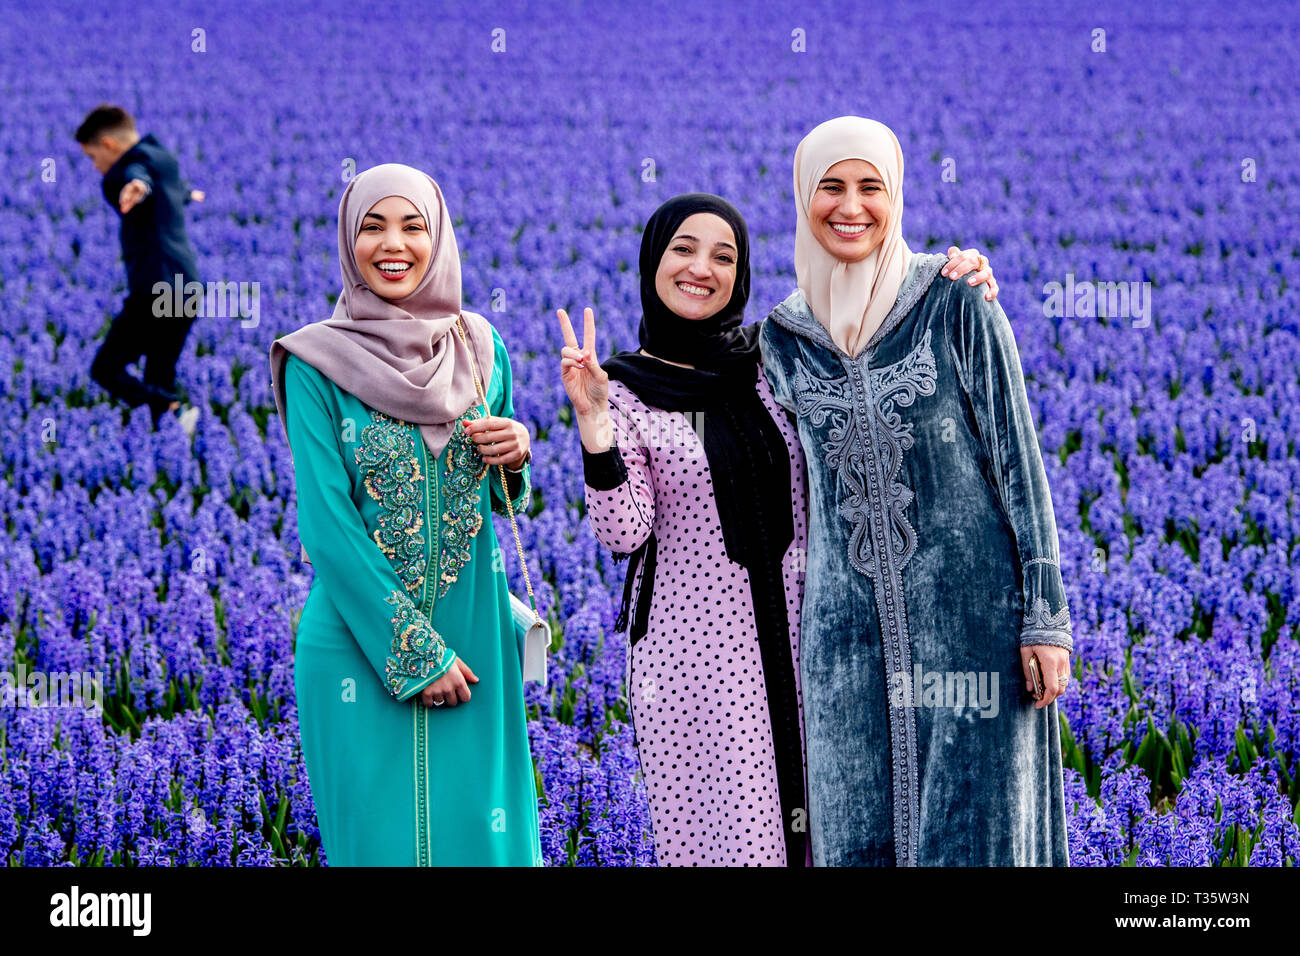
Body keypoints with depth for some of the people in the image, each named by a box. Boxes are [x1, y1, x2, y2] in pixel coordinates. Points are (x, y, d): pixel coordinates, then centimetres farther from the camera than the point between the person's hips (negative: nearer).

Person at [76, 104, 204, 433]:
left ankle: (175, 414, -23)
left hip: (156, 286, -10)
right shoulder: (165, 159, 22)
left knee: (106, 368, -8)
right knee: (159, 379, 14)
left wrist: (136, 187, -58)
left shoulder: (136, 162, -6)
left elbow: (137, 177, -34)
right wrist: (188, 193, 73)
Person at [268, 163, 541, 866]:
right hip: (360, 644, -3)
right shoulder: (317, 365, -5)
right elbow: (326, 522, -10)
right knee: (382, 835, 3)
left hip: (476, 634, 3)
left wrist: (515, 456, -7)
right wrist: (415, 651, -13)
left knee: (481, 832, 4)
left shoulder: (480, 351, 7)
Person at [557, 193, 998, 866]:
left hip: (797, 633, 3)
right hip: (692, 644, -3)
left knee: (810, 823, 6)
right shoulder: (627, 389, -2)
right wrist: (593, 422, -21)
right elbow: (623, 533, -10)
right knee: (723, 833, -3)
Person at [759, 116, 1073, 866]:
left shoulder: (957, 305, -4)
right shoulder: (785, 337, 7)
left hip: (969, 607, -3)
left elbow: (1018, 456, -4)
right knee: (857, 837, 7)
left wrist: (1045, 615, -8)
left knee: (970, 830, 0)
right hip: (847, 627, 4)